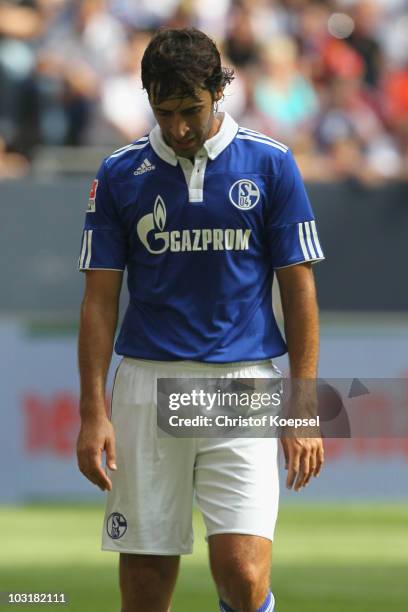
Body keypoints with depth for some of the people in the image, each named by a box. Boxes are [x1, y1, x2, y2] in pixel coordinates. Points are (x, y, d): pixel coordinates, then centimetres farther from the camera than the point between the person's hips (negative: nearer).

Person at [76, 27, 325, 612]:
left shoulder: (270, 164, 1)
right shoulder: (120, 174, 5)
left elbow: (299, 288, 4)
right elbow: (100, 298, 7)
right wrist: (93, 411, -1)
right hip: (147, 385, 2)